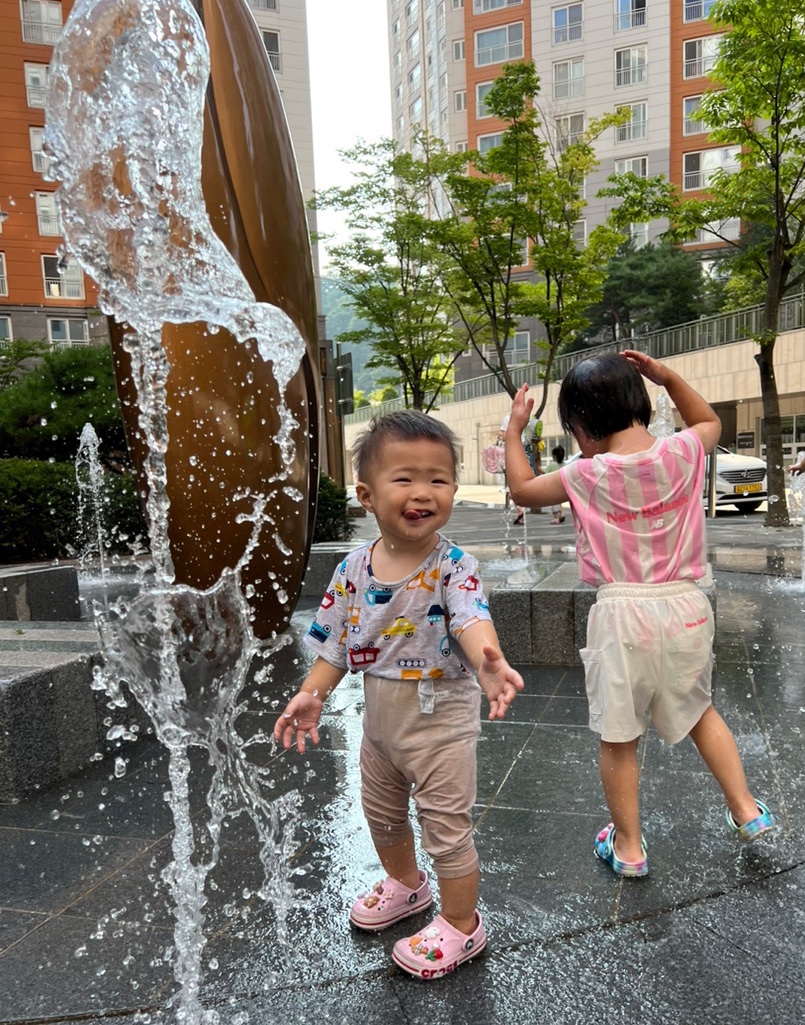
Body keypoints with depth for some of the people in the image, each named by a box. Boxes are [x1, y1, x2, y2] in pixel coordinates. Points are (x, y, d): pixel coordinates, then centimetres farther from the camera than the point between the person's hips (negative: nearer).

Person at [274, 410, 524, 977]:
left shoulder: (454, 565, -22)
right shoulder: (354, 568, -8)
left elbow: (473, 619, -40)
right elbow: (336, 642, 0)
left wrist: (488, 662, -60)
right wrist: (312, 694, -11)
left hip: (441, 721, -6)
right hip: (380, 718, 6)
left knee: (448, 826, 9)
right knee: (381, 812, 27)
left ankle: (461, 923, 36)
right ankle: (406, 884, 57)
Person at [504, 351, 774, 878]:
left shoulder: (587, 475, -12)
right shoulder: (682, 452, -4)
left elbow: (522, 488, 5)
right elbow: (710, 422, 20)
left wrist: (514, 428, 14)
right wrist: (668, 376, 11)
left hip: (623, 614, -4)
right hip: (685, 606, 4)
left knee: (619, 739, 12)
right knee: (699, 710, 29)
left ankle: (628, 846, 27)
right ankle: (746, 809, 37)